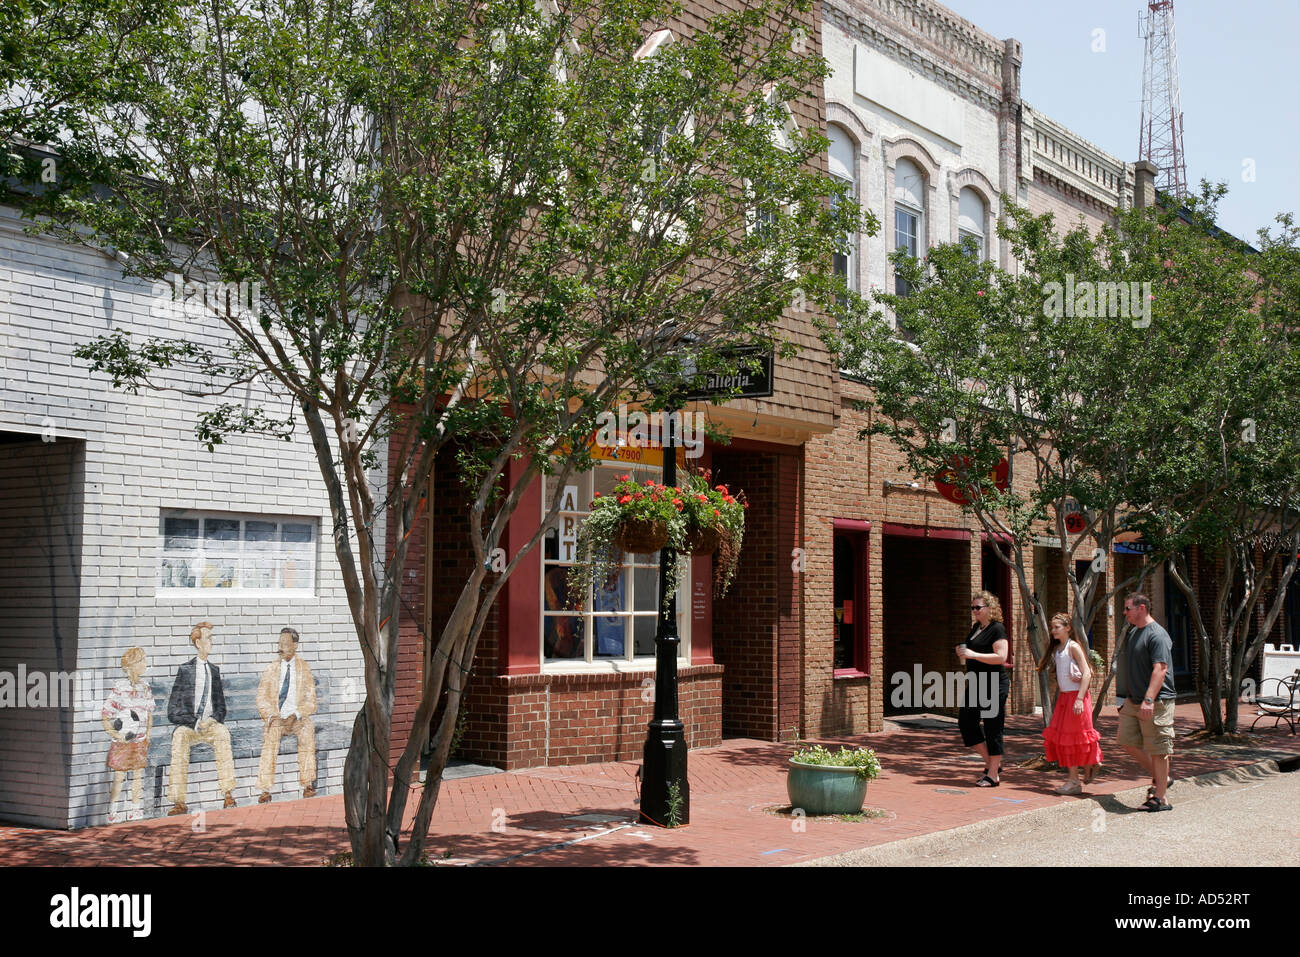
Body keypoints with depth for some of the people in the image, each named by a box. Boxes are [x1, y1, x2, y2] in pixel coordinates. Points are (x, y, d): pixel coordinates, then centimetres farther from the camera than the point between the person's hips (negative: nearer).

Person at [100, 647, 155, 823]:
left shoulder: (146, 687, 5)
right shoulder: (119, 688, -13)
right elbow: (105, 716, -11)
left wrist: (148, 733, 7)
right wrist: (116, 735, -13)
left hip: (141, 740, 5)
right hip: (123, 741, -5)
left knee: (138, 775, 9)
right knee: (119, 776, -2)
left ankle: (135, 810, 19)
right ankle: (112, 813, 8)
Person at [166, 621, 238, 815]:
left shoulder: (214, 671, 19)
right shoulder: (185, 670, 7)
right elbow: (173, 711, 2)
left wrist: (215, 719, -1)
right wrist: (195, 722, -12)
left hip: (211, 725, 2)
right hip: (188, 725, -2)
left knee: (222, 733, -33)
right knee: (179, 737, -36)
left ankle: (228, 795, -40)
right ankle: (179, 802, -41)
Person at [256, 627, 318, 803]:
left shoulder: (304, 669, 10)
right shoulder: (271, 669, 12)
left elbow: (310, 701, 4)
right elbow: (262, 698, 7)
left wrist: (295, 715, -14)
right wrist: (271, 715, -13)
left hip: (297, 718, 0)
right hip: (275, 718, 0)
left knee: (307, 730, -34)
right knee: (271, 735, -33)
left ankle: (308, 785, -31)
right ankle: (265, 790, -36)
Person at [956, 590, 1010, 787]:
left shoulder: (997, 629, -11)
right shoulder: (976, 628, 14)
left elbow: (1001, 657, -20)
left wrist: (973, 654, -22)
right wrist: (963, 653, 5)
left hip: (994, 685, -9)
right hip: (977, 684, 9)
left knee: (992, 728, -3)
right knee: (966, 721, 8)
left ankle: (993, 775, 5)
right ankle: (991, 763, 21)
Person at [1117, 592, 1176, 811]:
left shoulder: (1157, 635, -15)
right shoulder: (1135, 633, 16)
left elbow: (1160, 669, -23)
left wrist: (1149, 699, -30)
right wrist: (1127, 698, 25)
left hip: (1155, 703, -10)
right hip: (1133, 701, 10)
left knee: (1157, 750, -2)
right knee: (1128, 742, 10)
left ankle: (1161, 798, 5)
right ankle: (1159, 779, 25)